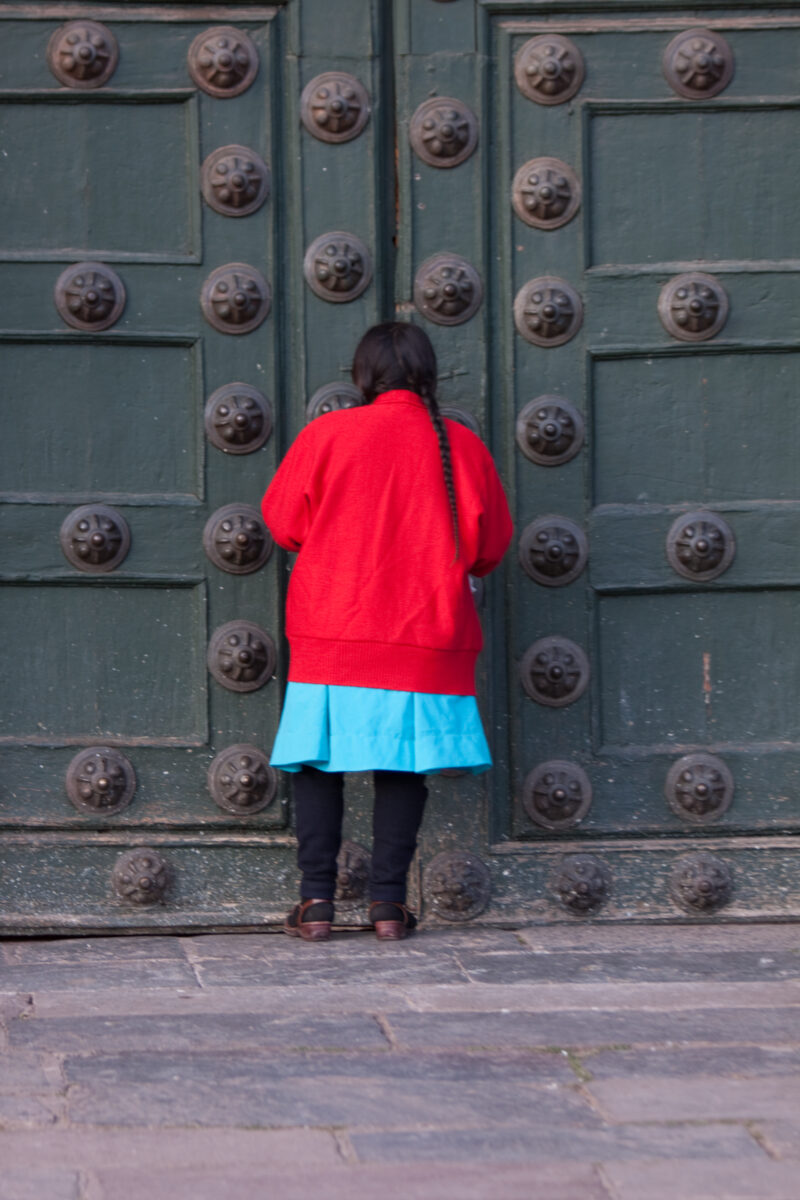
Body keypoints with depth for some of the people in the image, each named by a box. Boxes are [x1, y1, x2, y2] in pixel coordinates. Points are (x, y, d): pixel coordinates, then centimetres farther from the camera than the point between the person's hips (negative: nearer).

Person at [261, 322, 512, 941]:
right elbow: (491, 546, 9)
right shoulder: (463, 446, 1)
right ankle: (389, 903, 4)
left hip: (335, 635, -1)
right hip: (428, 637, 1)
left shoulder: (327, 434, -4)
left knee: (319, 762, 7)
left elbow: (283, 521, 5)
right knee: (404, 767, 7)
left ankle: (317, 900, 3)